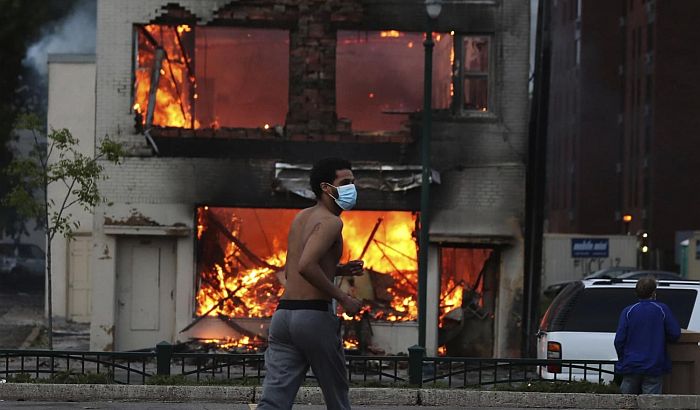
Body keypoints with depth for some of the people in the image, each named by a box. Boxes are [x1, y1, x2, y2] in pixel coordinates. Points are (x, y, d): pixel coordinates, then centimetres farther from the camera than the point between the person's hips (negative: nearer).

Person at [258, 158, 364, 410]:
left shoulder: (301, 218, 20)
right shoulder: (330, 222, -8)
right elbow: (306, 266, -23)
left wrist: (339, 269, 22)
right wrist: (342, 298, -14)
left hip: (284, 313, 7)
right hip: (315, 314, -7)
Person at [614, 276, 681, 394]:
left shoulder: (628, 312, 1)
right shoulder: (662, 310, -3)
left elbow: (619, 340, -3)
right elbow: (675, 334, -3)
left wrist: (622, 359, 12)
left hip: (630, 367, 2)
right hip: (654, 366, -2)